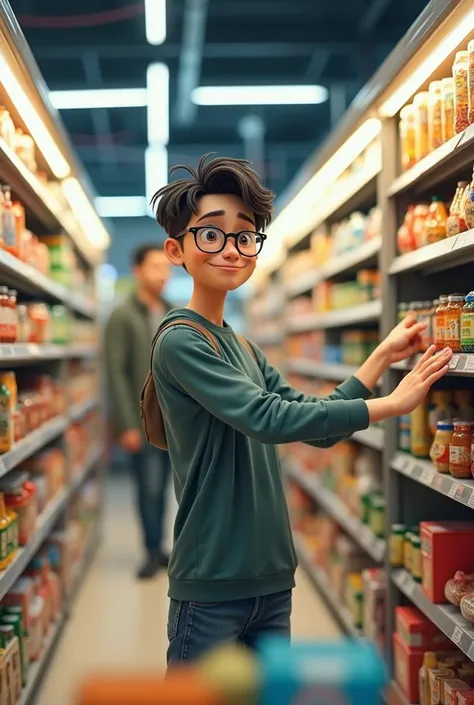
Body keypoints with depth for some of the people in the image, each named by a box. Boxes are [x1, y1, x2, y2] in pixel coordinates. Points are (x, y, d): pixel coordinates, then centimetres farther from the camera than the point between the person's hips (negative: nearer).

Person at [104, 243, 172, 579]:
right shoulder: (123, 317, -5)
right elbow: (117, 373, -11)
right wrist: (128, 425, -15)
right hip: (143, 420, -5)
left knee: (161, 488, 11)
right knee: (149, 488, -2)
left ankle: (158, 548, 21)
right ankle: (153, 551, 11)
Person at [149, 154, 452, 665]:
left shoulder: (246, 351, 12)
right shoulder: (181, 341, -13)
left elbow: (316, 426, 10)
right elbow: (269, 419, -22)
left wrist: (382, 357, 4)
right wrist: (392, 404, -18)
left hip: (271, 578, 8)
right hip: (211, 585, -8)